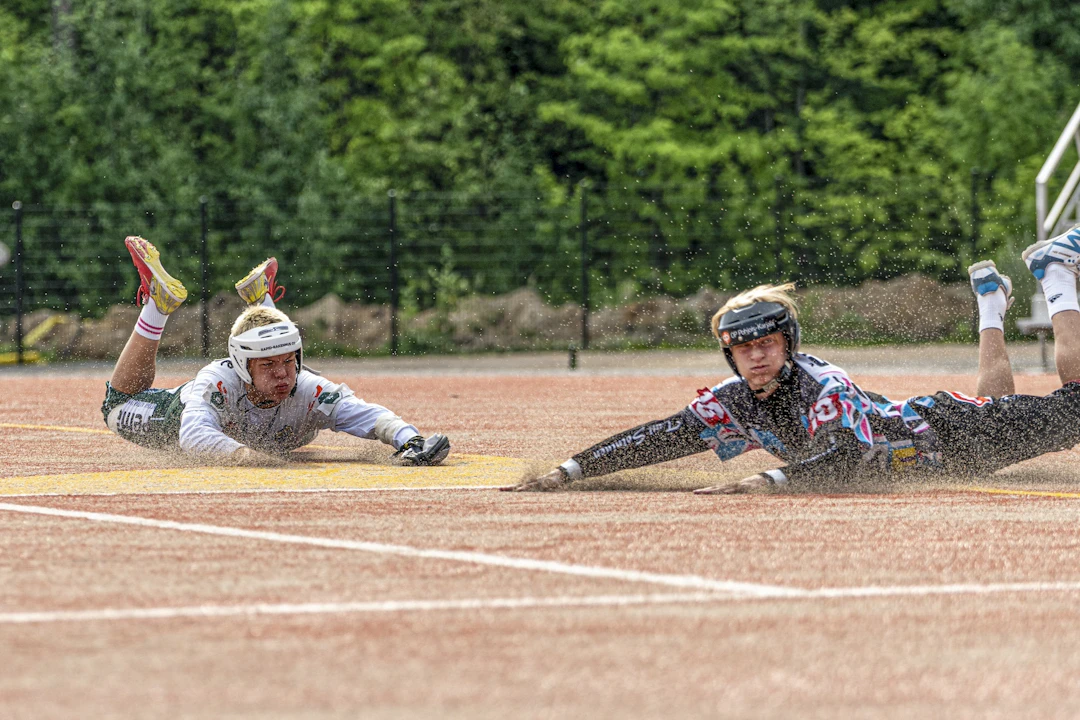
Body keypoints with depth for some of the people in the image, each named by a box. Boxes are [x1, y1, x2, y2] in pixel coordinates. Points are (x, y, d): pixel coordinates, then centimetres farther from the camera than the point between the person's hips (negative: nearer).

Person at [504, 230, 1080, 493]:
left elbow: (848, 456, -55)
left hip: (952, 434, -6)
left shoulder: (822, 388, -39)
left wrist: (769, 481, -66)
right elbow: (659, 440, -22)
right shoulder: (734, 401, -20)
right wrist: (566, 473, -30)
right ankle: (991, 307, 56)